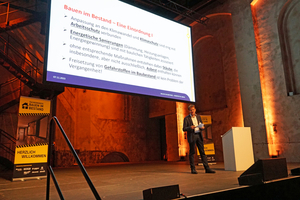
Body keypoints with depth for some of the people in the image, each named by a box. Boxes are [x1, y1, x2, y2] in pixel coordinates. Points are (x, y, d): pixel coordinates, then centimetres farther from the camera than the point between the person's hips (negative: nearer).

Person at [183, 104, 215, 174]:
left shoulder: (198, 117, 13)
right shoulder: (186, 118, -1)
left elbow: (202, 125, 19)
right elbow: (184, 129, -5)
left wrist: (202, 127, -6)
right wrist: (190, 127, -24)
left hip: (199, 135, 4)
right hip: (191, 136, -4)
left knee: (202, 152, 3)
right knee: (192, 153, 1)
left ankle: (207, 168, 5)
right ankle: (193, 169, 8)